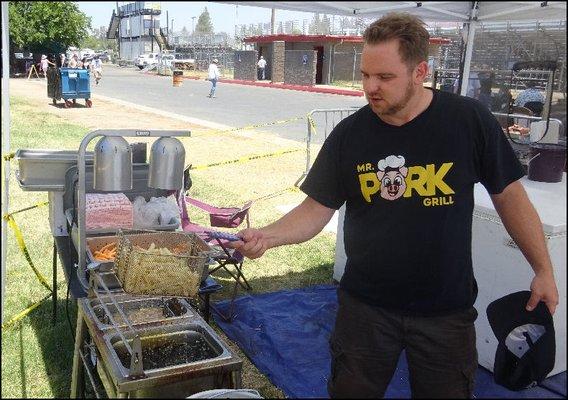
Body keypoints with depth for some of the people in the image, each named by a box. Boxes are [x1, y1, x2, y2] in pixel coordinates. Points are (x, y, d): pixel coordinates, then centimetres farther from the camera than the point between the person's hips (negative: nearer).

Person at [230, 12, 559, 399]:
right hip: (365, 305, 1)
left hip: (446, 309, 0)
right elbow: (316, 209, -5)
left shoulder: (469, 120, -11)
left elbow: (508, 195, -1)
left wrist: (543, 270, 3)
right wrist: (267, 236, -22)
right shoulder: (349, 134, -8)